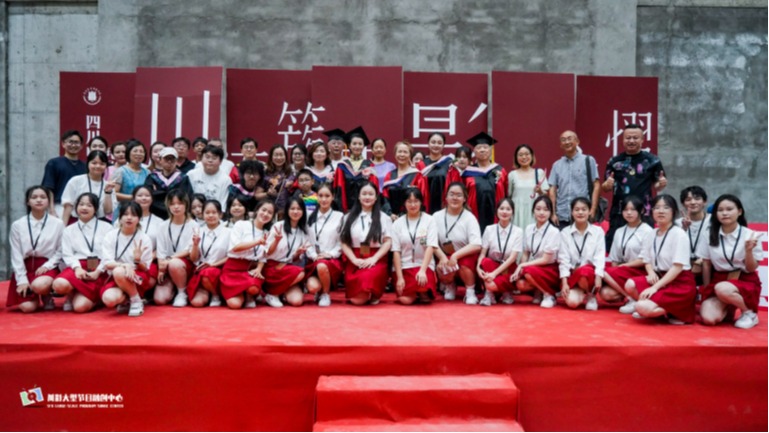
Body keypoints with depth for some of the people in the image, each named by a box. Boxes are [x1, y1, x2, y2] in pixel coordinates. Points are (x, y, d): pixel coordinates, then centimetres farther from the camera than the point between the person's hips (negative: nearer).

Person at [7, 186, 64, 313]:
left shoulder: (57, 224, 0)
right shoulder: (17, 225, 1)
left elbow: (61, 251, 2)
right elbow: (16, 255, -1)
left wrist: (47, 265, -15)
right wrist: (22, 280, -9)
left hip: (48, 267, -1)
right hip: (26, 268, 1)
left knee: (39, 285, -36)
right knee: (27, 308, -16)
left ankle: (47, 297, 0)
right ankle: (34, 295, 21)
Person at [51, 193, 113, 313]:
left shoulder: (106, 228, 8)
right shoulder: (69, 230, 15)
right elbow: (67, 255, 4)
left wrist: (97, 272, -13)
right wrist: (77, 268, -16)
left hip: (99, 270, -3)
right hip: (77, 267, 3)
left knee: (81, 306, -23)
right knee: (59, 284, -32)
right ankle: (72, 295, 4)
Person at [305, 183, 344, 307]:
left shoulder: (339, 216, 2)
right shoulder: (310, 217, 10)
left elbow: (342, 241, 2)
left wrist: (330, 254, -11)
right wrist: (314, 256, -9)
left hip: (332, 259, -2)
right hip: (313, 260, 2)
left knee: (321, 266, -38)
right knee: (312, 287, -26)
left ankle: (326, 294, -9)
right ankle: (320, 292, 14)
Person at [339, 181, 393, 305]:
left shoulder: (383, 218, 10)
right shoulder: (349, 217, 15)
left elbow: (388, 242, 2)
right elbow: (344, 243, 8)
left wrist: (374, 259, -12)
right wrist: (354, 260, -9)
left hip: (376, 261, -1)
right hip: (354, 262, 1)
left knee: (368, 277, -37)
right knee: (356, 300, -19)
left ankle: (374, 294, -2)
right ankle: (366, 295, 18)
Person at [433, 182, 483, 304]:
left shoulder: (469, 217, -11)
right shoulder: (437, 216, -3)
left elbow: (477, 245, -20)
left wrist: (456, 255, -30)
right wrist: (443, 257, -24)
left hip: (466, 256, -2)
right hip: (446, 256, 2)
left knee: (464, 264, -35)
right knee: (444, 271, -30)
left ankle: (470, 291, -4)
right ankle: (449, 286, 9)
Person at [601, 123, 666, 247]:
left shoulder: (652, 160, 3)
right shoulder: (614, 161, 7)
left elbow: (656, 186, 10)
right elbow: (604, 187, 12)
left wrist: (661, 184, -12)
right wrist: (607, 185, -10)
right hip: (618, 214, 1)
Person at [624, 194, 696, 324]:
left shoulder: (679, 234, -13)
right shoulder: (652, 234, 7)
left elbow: (678, 267, -18)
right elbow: (647, 261, 14)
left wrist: (655, 287, -21)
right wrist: (651, 273, -10)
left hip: (681, 284, -7)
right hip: (661, 279, 7)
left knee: (642, 307, -26)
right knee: (630, 285, -20)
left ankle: (677, 313, -1)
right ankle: (664, 309, 0)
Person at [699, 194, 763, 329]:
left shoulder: (749, 235, -9)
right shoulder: (710, 235, -2)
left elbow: (752, 269, -4)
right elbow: (706, 264, 7)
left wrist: (749, 251, -23)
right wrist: (706, 290, 8)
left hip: (745, 281, -3)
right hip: (718, 280, 3)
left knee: (722, 289, -38)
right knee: (708, 318, -22)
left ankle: (749, 314, -9)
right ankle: (727, 309, 14)